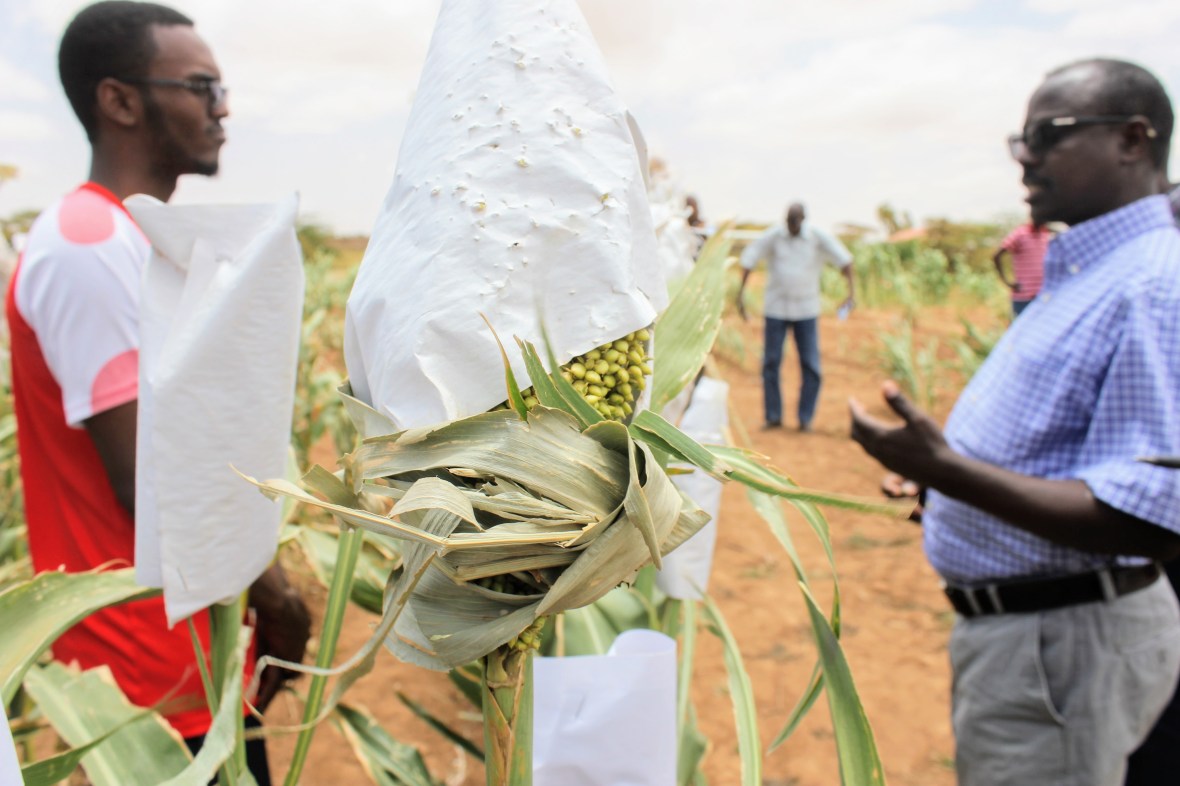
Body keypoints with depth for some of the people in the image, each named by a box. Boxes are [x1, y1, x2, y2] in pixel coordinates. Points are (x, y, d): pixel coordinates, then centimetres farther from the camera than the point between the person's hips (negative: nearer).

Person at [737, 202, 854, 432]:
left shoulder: (818, 236, -5)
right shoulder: (773, 235, -5)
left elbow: (843, 259, -1)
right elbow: (749, 258, -2)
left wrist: (851, 291, -10)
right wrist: (741, 291, -8)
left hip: (806, 310, 0)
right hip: (776, 308, 0)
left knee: (811, 367, -3)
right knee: (770, 363, -1)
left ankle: (805, 419, 9)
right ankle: (773, 416, 12)